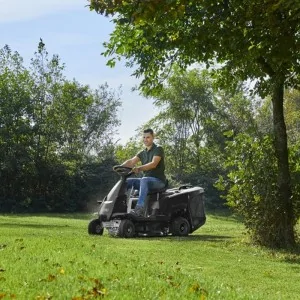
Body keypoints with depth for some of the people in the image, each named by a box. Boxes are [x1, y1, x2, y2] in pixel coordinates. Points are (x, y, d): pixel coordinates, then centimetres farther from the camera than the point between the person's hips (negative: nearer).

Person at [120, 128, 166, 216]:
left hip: (158, 180, -7)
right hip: (146, 180, 7)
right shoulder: (142, 153, 18)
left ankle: (140, 208, -49)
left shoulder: (158, 149, -4)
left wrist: (139, 168, -37)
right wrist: (120, 166, -18)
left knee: (144, 180, -38)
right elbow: (131, 161, 3)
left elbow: (153, 164, -21)